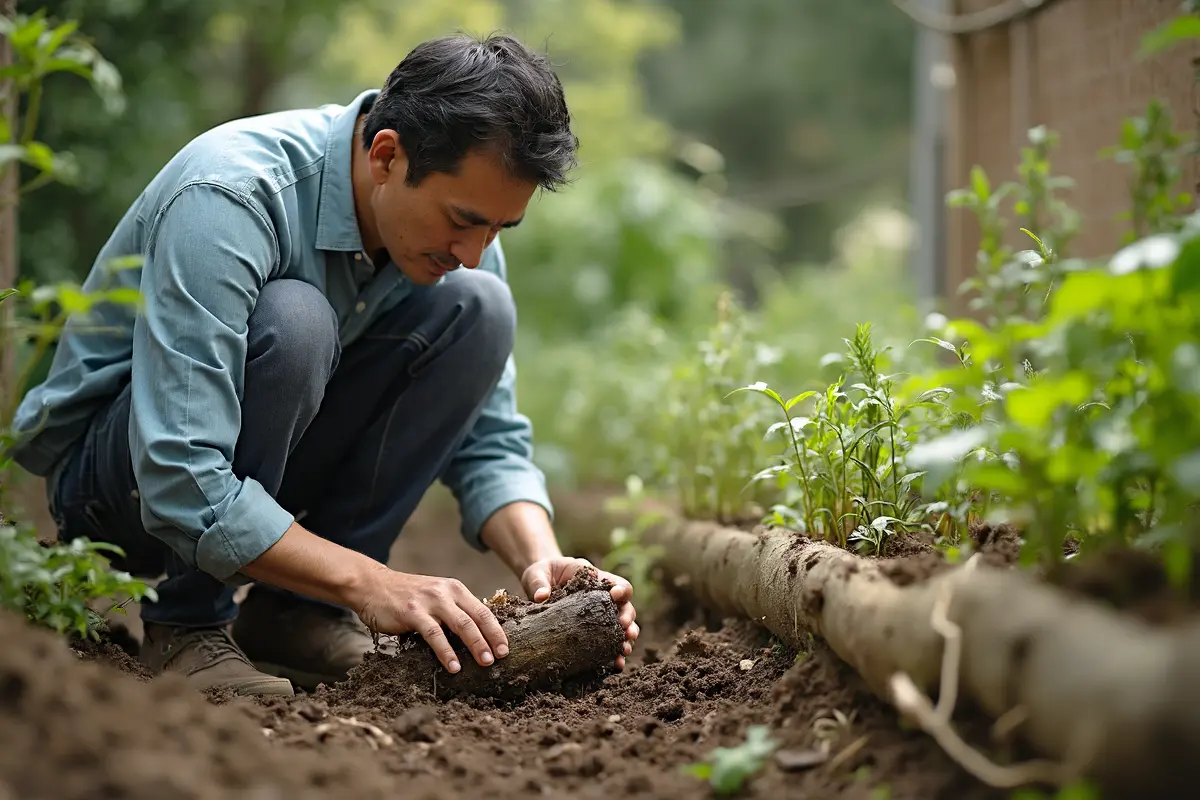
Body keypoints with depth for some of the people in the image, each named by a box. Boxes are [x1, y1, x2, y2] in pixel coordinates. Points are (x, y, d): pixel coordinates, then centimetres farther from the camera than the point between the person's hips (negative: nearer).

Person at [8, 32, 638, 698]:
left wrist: (541, 560, -24)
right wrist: (371, 584, -38)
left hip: (269, 462, 6)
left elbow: (490, 440, -5)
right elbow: (179, 484, -38)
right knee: (290, 320, -35)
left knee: (476, 306, -14)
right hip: (110, 464, -6)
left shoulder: (456, 220, -10)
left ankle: (297, 610, -7)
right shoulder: (228, 200, -33)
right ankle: (187, 622, -14)